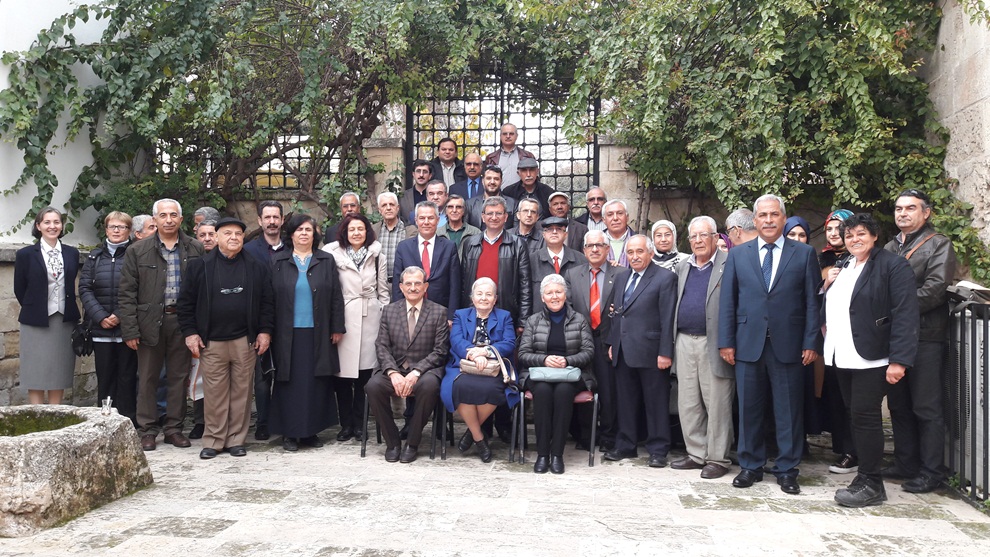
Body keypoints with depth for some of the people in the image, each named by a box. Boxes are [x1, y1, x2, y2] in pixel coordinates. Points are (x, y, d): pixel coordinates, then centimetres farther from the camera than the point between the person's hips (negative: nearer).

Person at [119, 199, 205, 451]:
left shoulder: (195, 250, 4)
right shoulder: (137, 251, 2)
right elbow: (127, 293, 1)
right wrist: (130, 330, -6)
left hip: (182, 321, 1)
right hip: (150, 322, 0)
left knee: (179, 377, 8)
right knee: (147, 379, 7)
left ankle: (174, 428, 19)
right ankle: (147, 431, 17)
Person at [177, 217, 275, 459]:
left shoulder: (257, 267, 7)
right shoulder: (200, 266, 4)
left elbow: (267, 302, 8)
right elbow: (186, 302, 5)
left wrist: (265, 331, 1)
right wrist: (190, 333, -1)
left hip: (245, 341, 1)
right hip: (211, 342, -1)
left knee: (241, 392, 5)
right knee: (214, 393, 2)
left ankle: (236, 440, 16)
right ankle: (213, 441, 13)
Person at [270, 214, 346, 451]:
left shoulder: (326, 261, 7)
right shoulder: (278, 262, 6)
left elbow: (336, 297, 5)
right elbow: (270, 297, 3)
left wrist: (337, 328, 1)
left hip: (318, 334, 1)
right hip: (288, 333, -1)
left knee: (316, 382, 3)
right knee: (290, 382, 2)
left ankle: (311, 430, 14)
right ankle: (290, 432, 10)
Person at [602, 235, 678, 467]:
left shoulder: (665, 278, -6)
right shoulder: (621, 277, 14)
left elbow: (668, 318, -11)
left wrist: (665, 352, -14)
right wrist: (612, 343, 12)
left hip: (650, 352, -6)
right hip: (623, 352, 6)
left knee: (656, 403, 3)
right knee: (626, 401, 14)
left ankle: (658, 450, 13)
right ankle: (625, 445, 25)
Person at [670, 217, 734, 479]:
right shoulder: (681, 267, 16)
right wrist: (671, 343, 10)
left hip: (714, 344, -6)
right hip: (684, 343, 6)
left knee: (717, 404, 0)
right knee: (687, 403, 10)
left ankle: (718, 458, 11)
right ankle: (697, 454, 22)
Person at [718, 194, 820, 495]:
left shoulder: (804, 253, 4)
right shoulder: (737, 254, 8)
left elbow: (812, 301, 1)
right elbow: (728, 300, 6)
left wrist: (811, 343, -5)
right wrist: (726, 342, 0)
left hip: (787, 344, -1)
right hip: (748, 343, 2)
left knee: (788, 410, 5)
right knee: (749, 408, 8)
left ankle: (787, 470, 18)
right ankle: (750, 466, 21)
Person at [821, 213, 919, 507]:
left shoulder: (893, 265, -7)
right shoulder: (842, 269, 16)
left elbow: (905, 315, -14)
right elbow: (830, 307, 20)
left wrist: (899, 360, -20)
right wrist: (827, 286, 1)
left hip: (871, 358, -7)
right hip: (843, 357, 7)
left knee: (865, 416, -6)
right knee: (855, 414, 10)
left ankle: (871, 484, 3)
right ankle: (866, 471, 19)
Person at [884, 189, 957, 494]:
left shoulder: (938, 245, -2)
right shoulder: (889, 247, 17)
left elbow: (935, 289, -14)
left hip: (924, 335, -6)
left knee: (926, 408, -2)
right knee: (898, 405, 12)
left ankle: (930, 473, 6)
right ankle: (905, 464, 23)